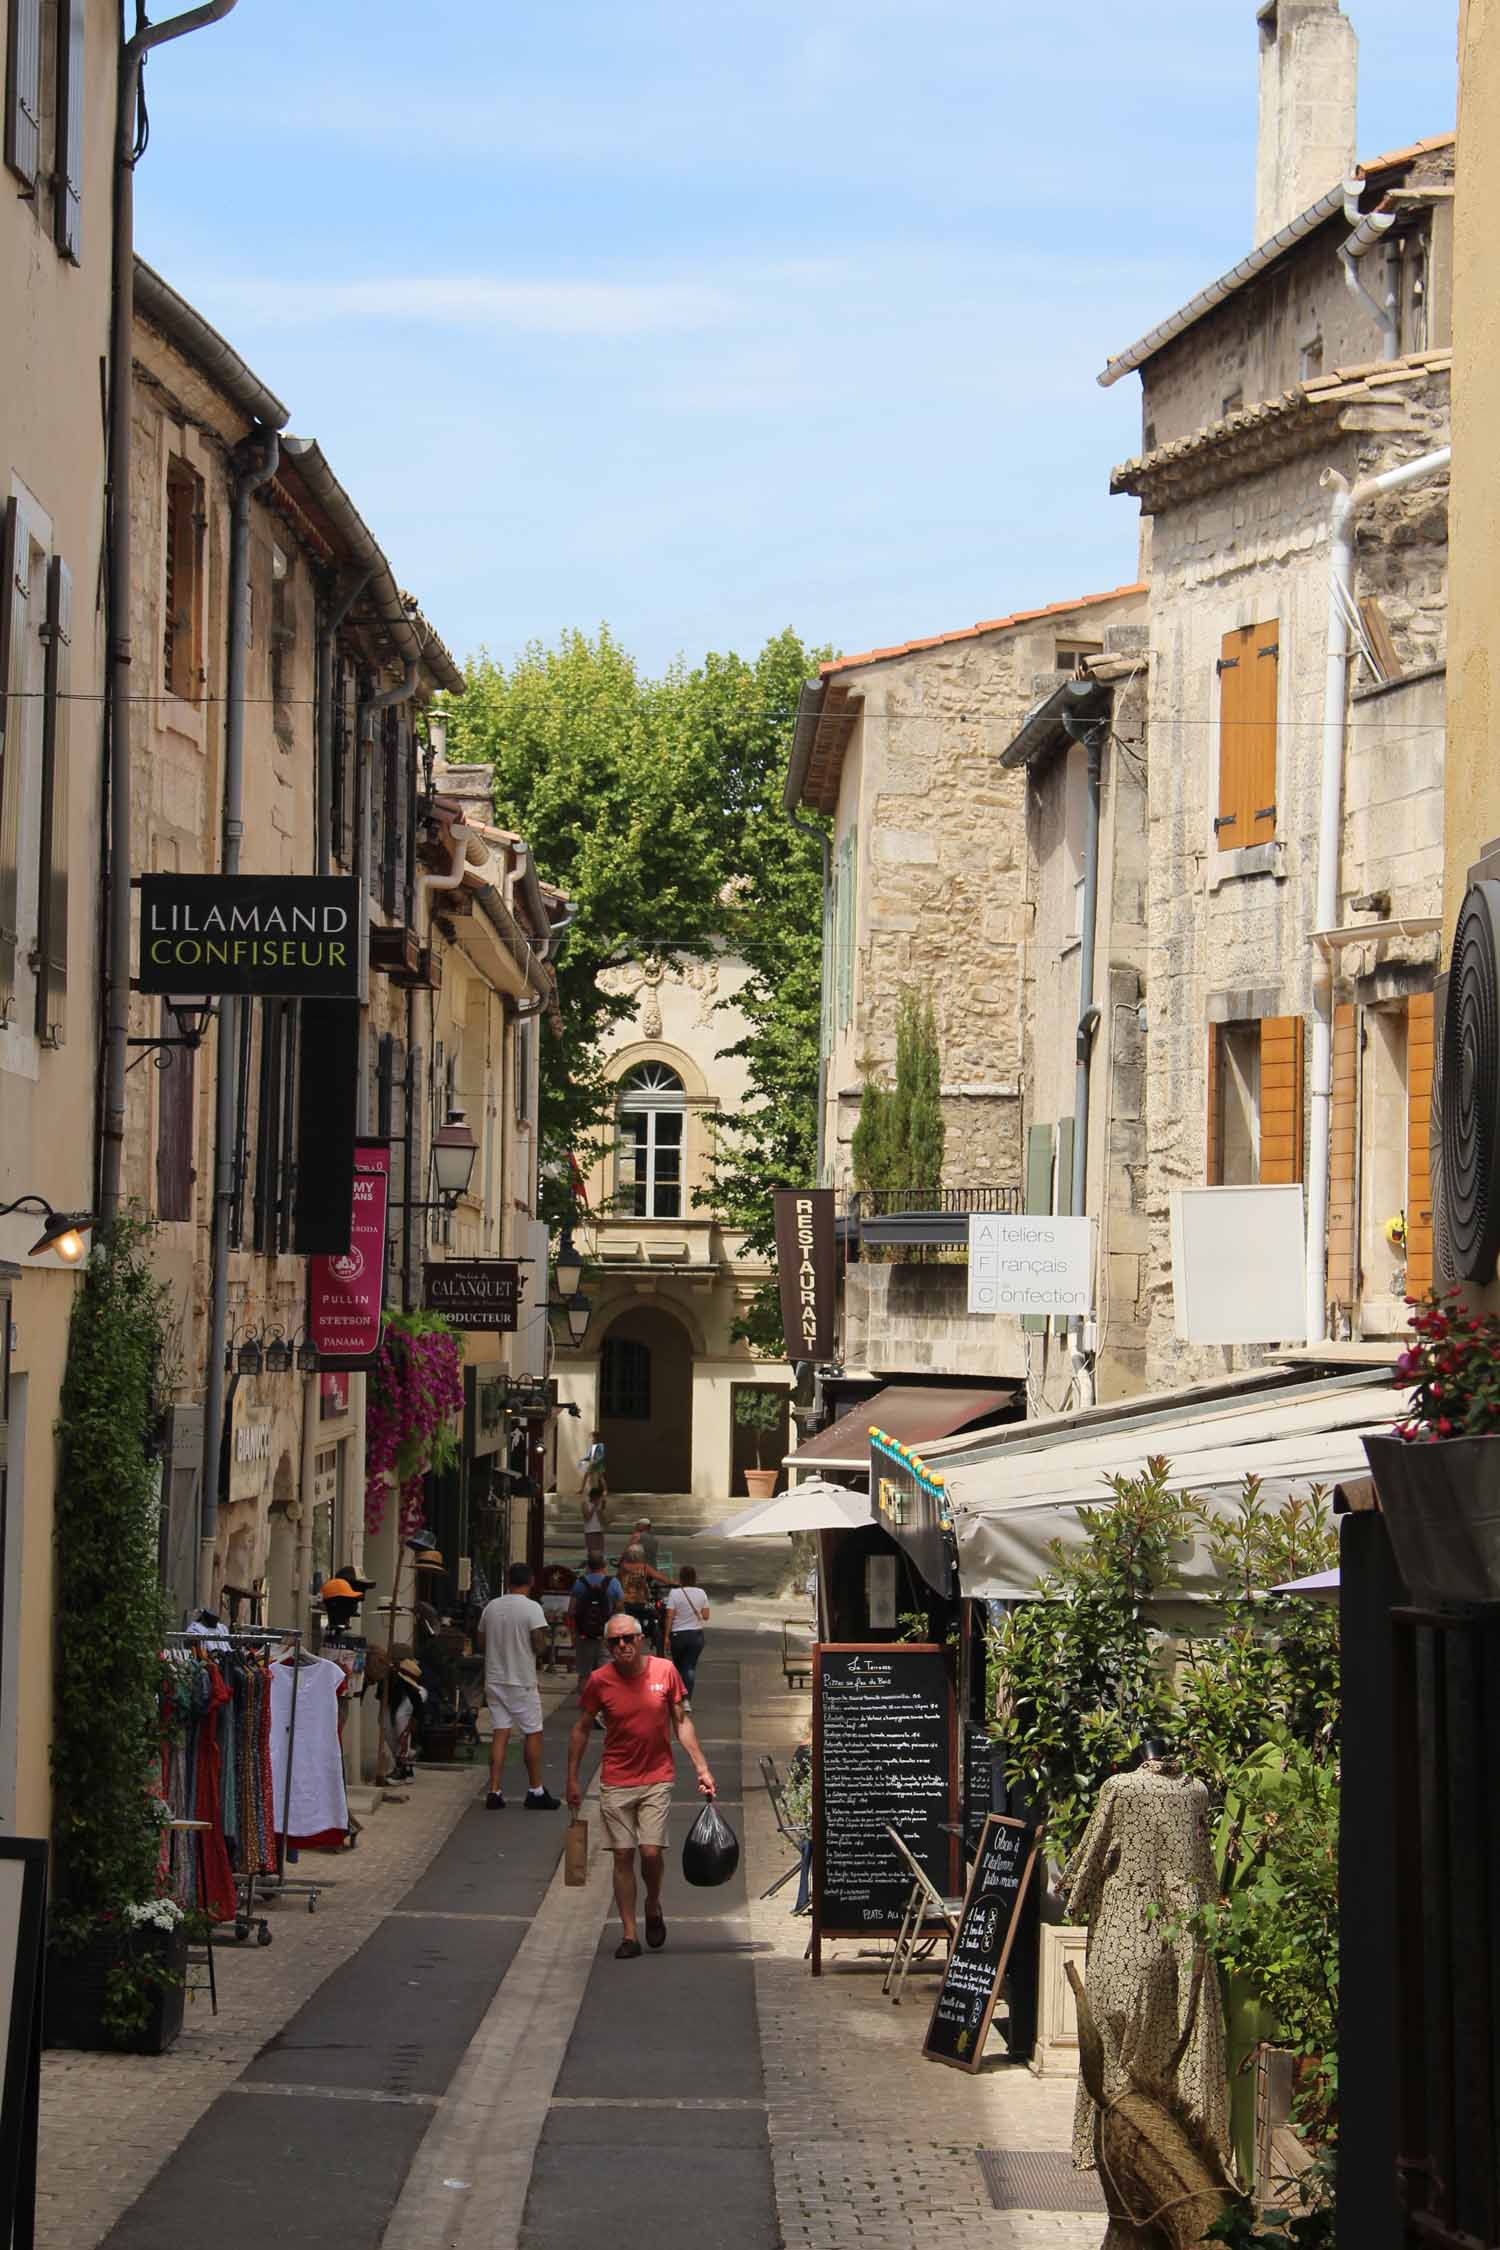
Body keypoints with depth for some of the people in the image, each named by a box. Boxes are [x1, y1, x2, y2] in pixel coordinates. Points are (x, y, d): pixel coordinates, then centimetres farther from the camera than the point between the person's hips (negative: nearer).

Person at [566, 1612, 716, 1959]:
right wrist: (572, 1780, 5)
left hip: (656, 1779, 0)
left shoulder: (665, 1671, -6)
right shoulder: (600, 1681, -7)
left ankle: (653, 1906, 21)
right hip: (616, 1783, 0)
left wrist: (701, 1767, 0)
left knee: (651, 1852, -10)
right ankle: (629, 1936, 7)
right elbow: (581, 1729, 4)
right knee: (623, 1856, 0)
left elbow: (681, 1722, 4)